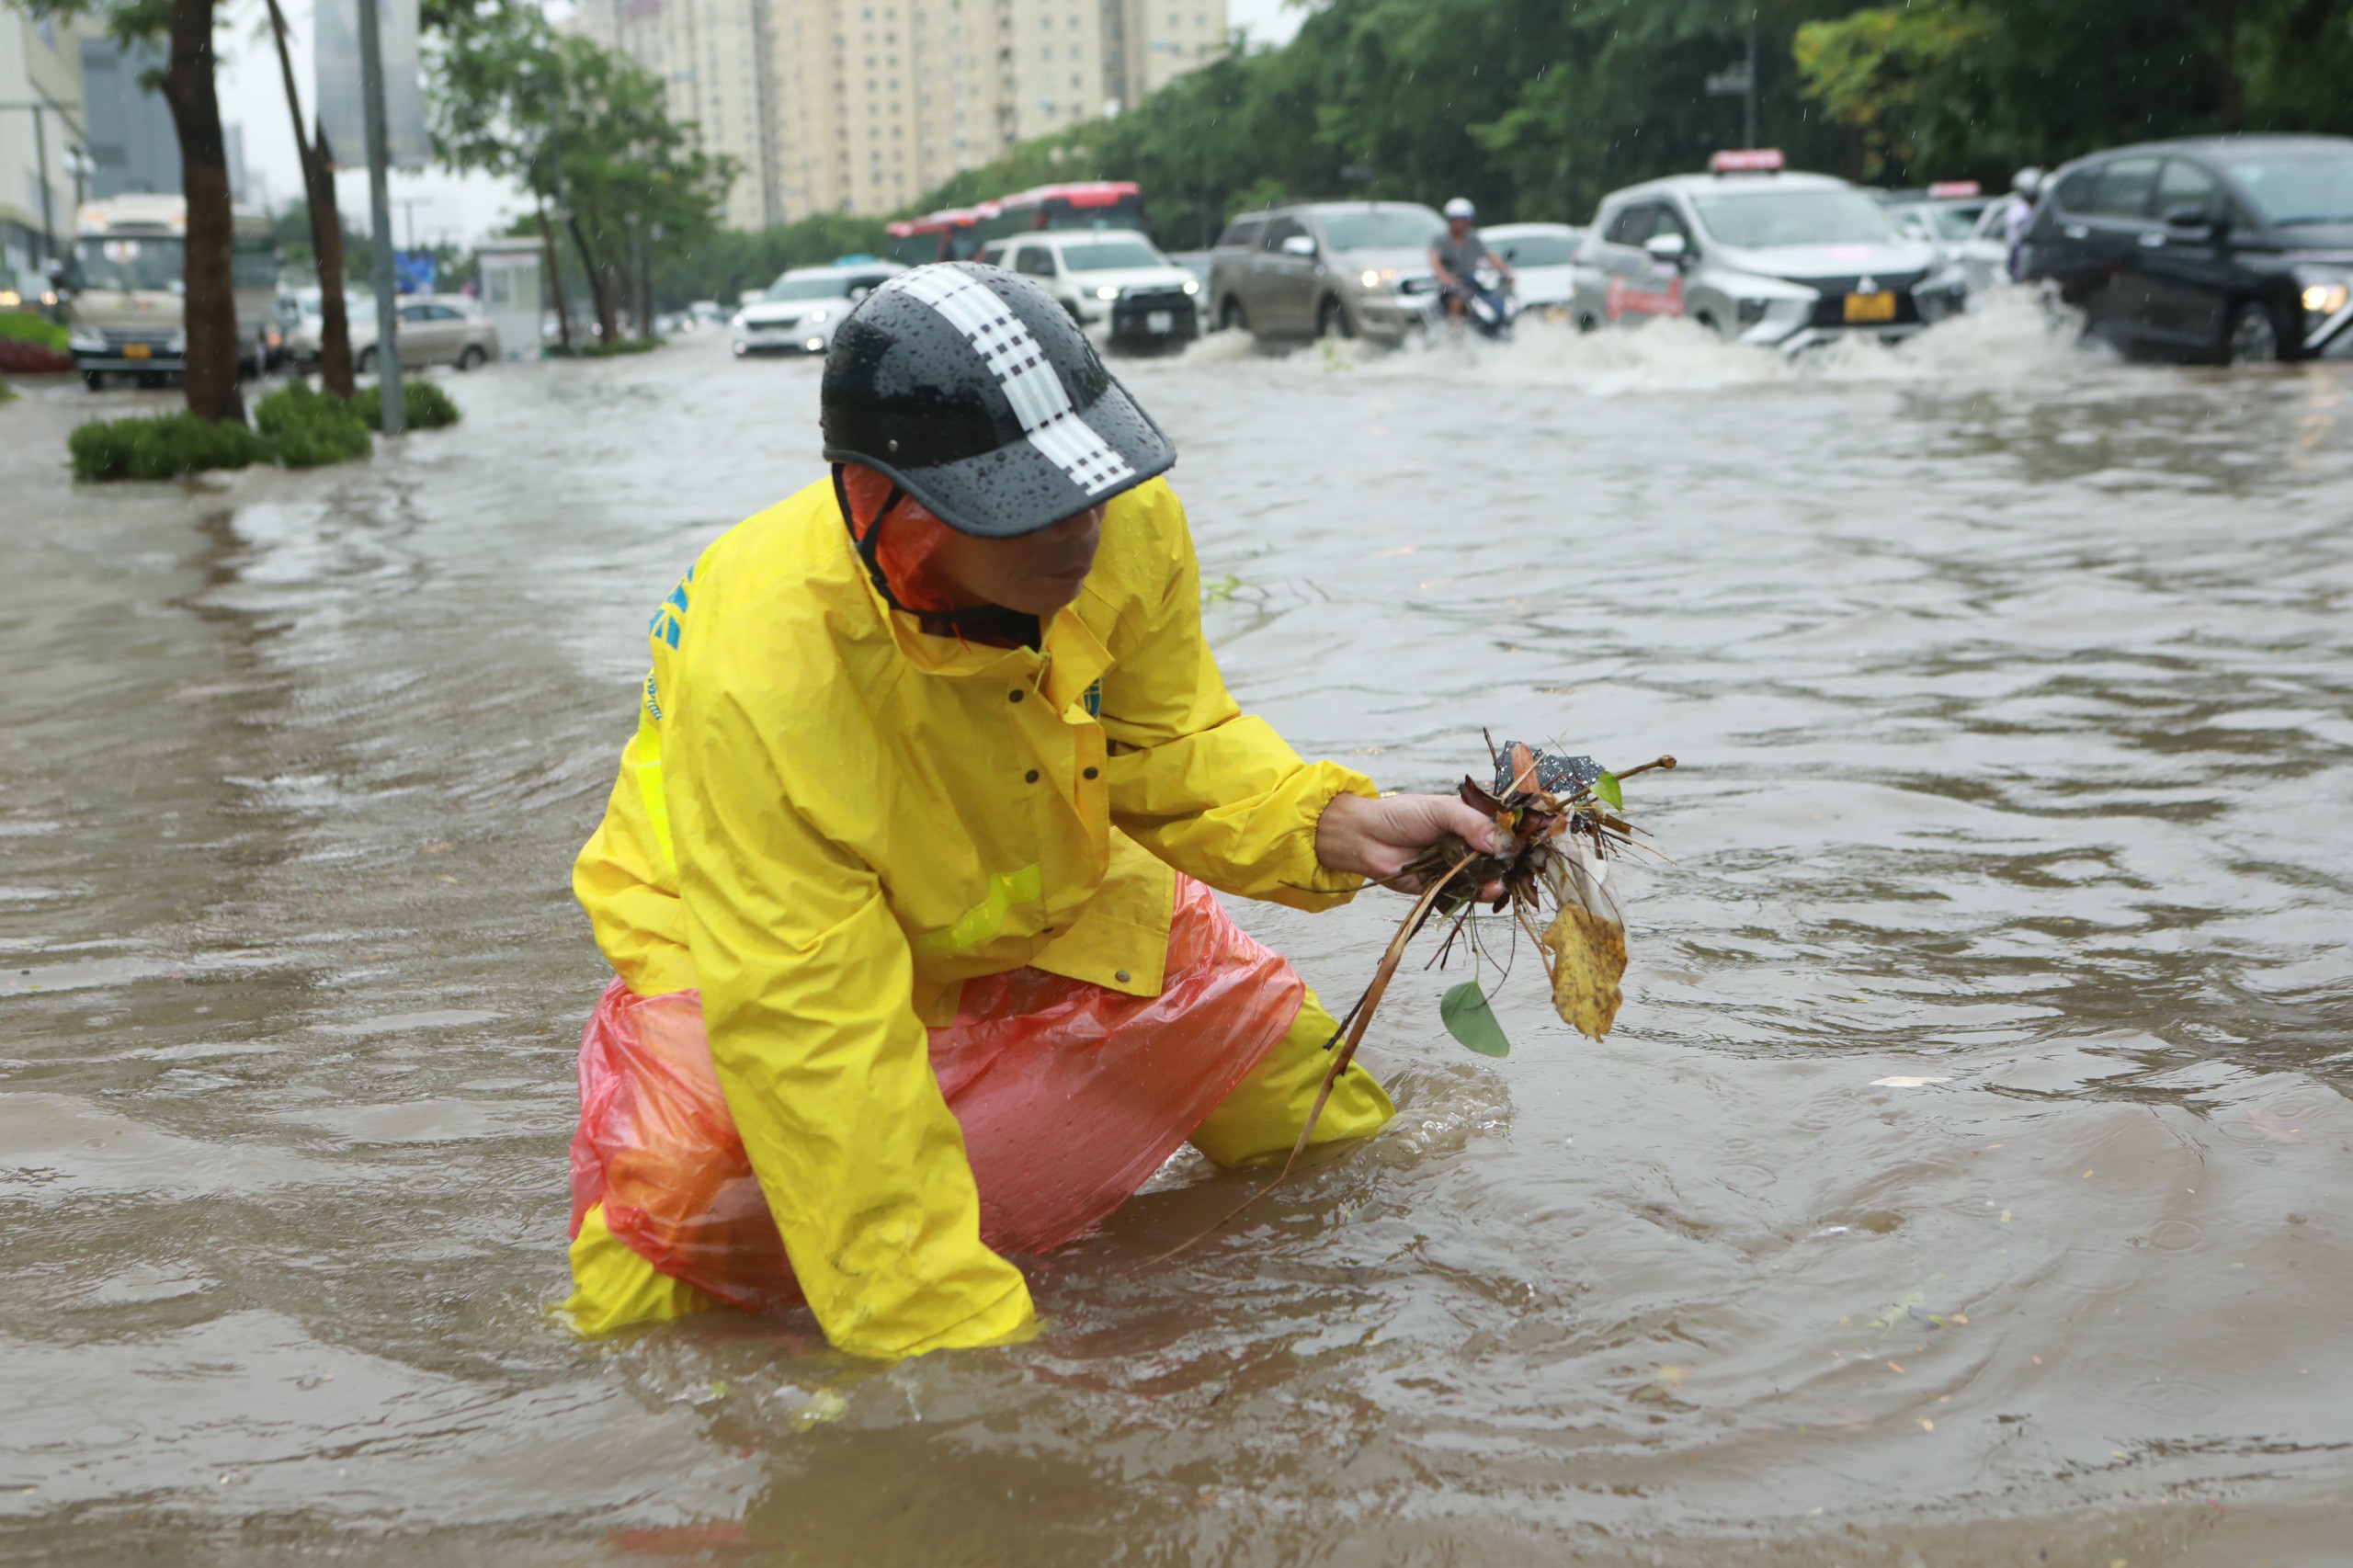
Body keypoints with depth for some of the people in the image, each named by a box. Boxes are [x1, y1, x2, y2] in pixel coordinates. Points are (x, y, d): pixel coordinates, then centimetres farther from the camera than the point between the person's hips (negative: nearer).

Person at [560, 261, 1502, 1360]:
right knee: (674, 1180, -27)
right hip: (761, 952, -4)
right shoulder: (758, 681, -42)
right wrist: (965, 1342, -39)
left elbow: (1166, 746, -7)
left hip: (1045, 901, 5)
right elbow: (814, 1038, -40)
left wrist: (1335, 825, -28)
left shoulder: (1129, 526, -25)